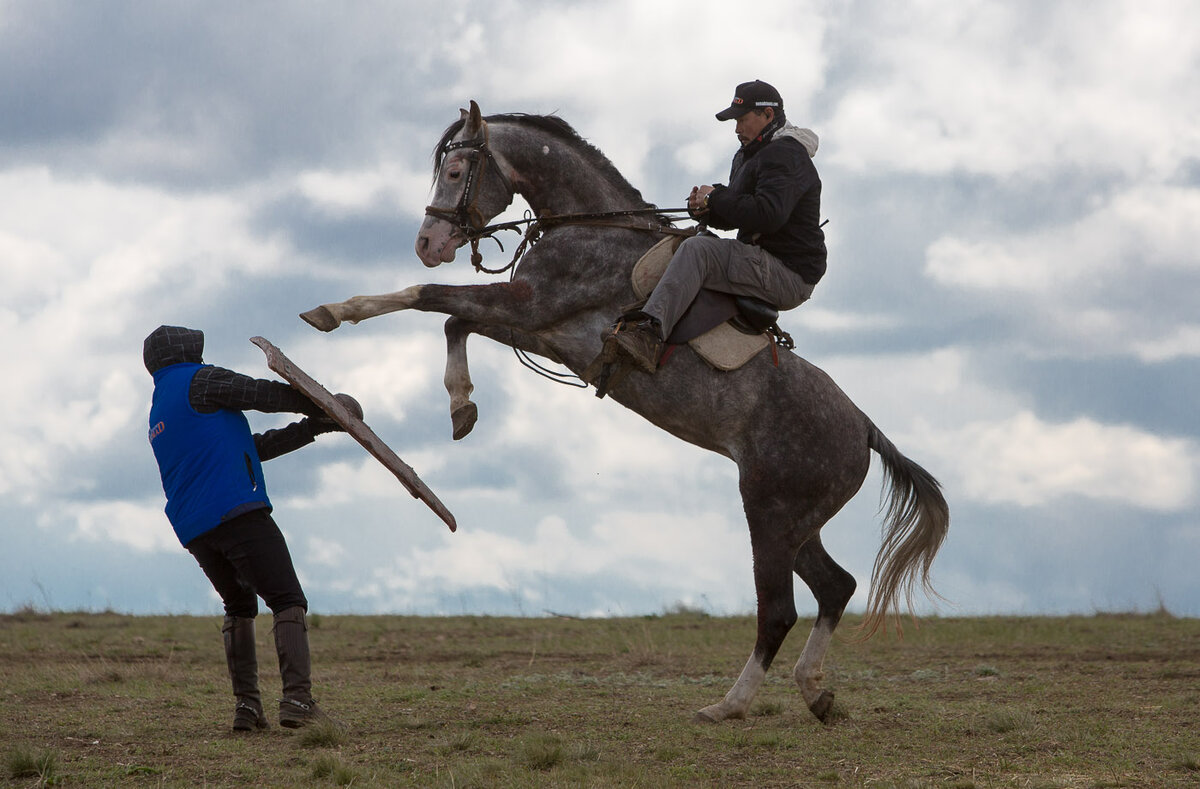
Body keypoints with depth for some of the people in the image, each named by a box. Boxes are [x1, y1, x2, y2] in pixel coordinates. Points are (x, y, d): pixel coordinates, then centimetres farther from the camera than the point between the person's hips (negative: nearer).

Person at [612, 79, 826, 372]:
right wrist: (704, 209, 0)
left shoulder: (786, 156, -13)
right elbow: (732, 218, 23)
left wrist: (716, 197, -17)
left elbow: (768, 215, -29)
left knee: (697, 250, -27)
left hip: (789, 276, -11)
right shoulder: (748, 156, 21)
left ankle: (651, 330, -43)